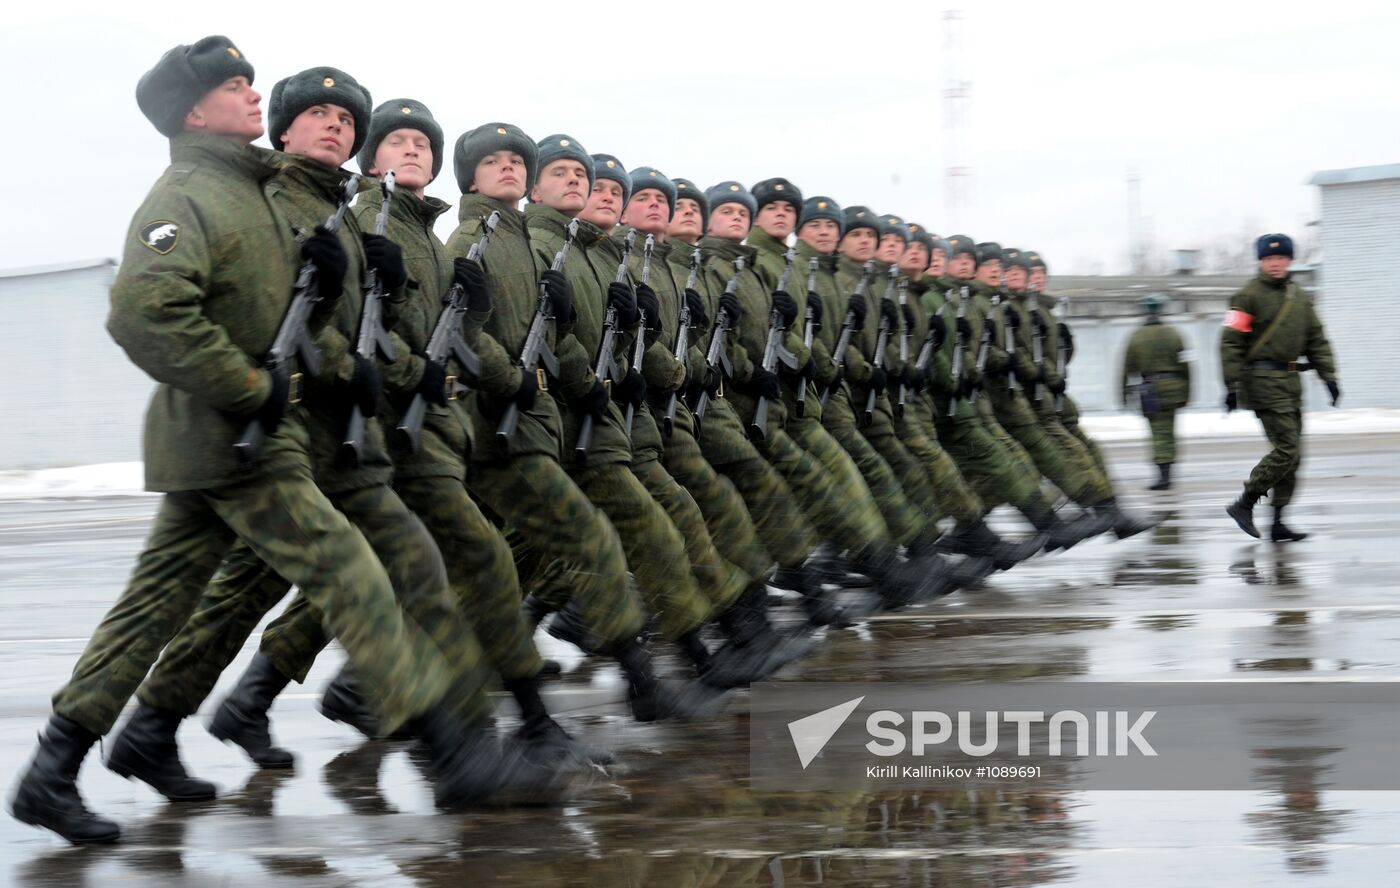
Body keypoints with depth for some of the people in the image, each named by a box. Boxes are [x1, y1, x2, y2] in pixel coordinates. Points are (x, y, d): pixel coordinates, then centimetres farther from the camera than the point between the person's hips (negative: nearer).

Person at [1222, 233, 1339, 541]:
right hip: (1263, 379, -7)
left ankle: (1277, 522, 10)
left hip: (1291, 380, 8)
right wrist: (1232, 385, -15)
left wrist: (1328, 375, 8)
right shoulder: (1249, 296, -6)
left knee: (1291, 454, 6)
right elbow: (1231, 341, -9)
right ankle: (1244, 504, -5)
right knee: (1287, 449, -15)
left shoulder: (1301, 298, 15)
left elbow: (1316, 340, 19)